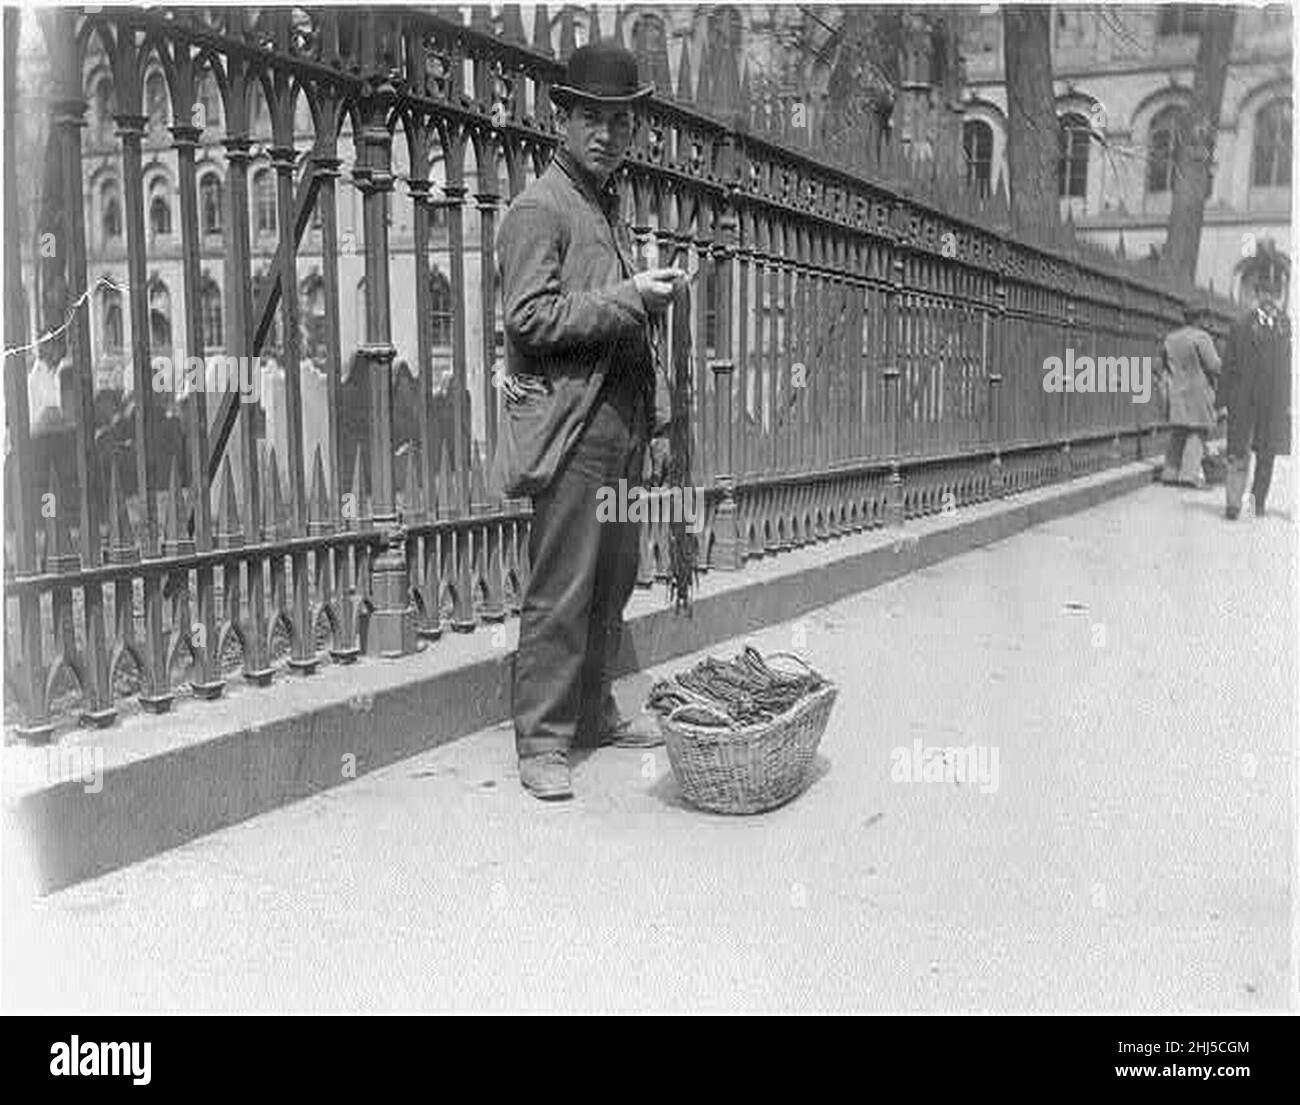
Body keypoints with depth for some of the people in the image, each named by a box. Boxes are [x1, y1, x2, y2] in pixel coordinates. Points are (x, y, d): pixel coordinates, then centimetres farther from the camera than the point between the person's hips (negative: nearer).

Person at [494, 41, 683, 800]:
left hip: (623, 428, 8)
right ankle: (542, 743, 2)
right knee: (561, 593, -6)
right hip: (569, 429, -8)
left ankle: (594, 714, 24)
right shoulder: (539, 210, -4)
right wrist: (628, 297, -16)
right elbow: (529, 317, -15)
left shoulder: (613, 208, 22)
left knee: (614, 582, 11)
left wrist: (658, 422, 20)